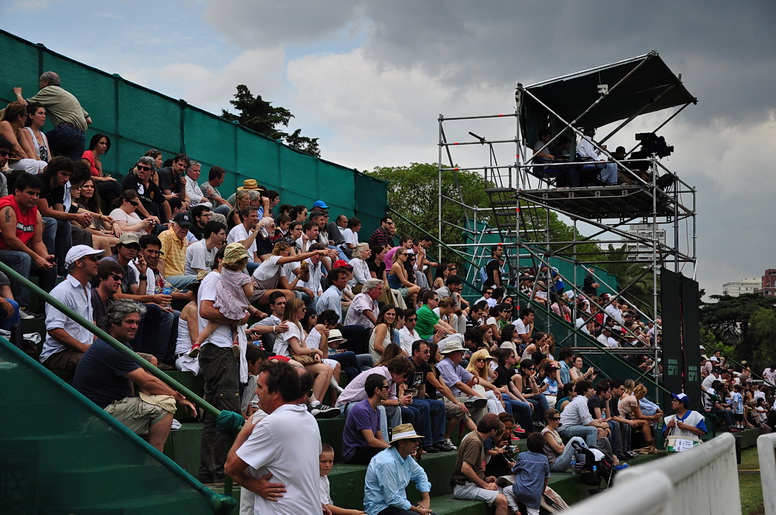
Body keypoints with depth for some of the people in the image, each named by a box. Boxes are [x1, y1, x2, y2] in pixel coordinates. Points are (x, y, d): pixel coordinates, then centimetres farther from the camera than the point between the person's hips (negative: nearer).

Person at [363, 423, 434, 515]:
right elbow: (392, 500, -24)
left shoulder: (407, 457, 4)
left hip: (399, 503, 9)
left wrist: (426, 499, 10)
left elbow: (420, 474, 23)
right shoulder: (388, 463, -24)